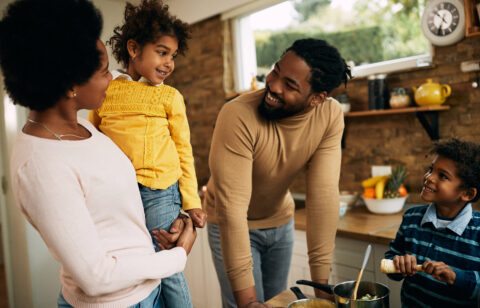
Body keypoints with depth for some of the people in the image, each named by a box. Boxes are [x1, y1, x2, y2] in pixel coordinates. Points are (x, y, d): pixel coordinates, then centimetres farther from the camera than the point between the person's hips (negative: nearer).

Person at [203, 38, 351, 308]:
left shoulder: (330, 115, -21)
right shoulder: (238, 116, -32)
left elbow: (323, 194, -22)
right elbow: (232, 206, -34)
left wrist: (322, 282, -23)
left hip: (281, 222, 4)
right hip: (234, 226, -3)